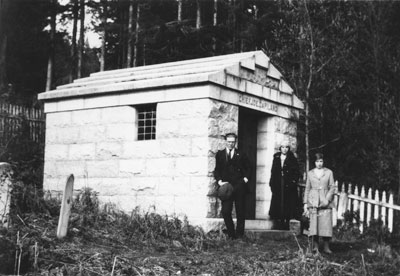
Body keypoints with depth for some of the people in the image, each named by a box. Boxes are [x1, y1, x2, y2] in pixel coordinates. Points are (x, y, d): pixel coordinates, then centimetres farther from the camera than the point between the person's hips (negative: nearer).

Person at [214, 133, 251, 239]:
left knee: (240, 212, 2)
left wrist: (246, 178, 1)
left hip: (239, 187, 0)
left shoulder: (241, 155, 10)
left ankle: (239, 235, 12)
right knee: (225, 212, -8)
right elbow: (217, 170, 9)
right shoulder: (220, 154, 11)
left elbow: (248, 168, 16)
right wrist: (219, 181, -5)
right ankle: (231, 234, 5)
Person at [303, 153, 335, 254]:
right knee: (313, 224, -5)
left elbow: (332, 187, 5)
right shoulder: (310, 173, 11)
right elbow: (307, 188, 12)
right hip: (313, 202, 1)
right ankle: (315, 246, 0)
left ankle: (326, 247, 0)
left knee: (326, 224, -6)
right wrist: (305, 203, 6)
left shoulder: (329, 172, 8)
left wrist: (327, 199, -8)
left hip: (325, 202, -1)